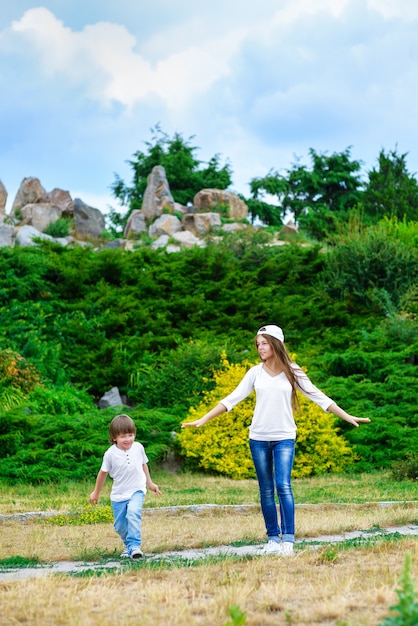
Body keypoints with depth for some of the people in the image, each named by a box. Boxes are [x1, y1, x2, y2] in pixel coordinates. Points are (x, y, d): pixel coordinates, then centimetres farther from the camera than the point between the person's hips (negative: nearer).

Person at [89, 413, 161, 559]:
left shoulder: (138, 447, -7)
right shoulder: (110, 453, -13)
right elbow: (103, 473, 1)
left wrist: (150, 483, 21)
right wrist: (96, 492, 11)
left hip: (137, 491, -1)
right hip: (118, 495, 1)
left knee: (133, 513, -27)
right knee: (120, 526, 6)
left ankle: (134, 545, -23)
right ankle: (128, 545, 33)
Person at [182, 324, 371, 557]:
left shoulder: (292, 372, -2)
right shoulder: (255, 372, 3)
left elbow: (318, 396, -2)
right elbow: (232, 399, 3)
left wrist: (347, 417, -7)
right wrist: (202, 420, -1)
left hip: (284, 438, -2)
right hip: (259, 438, 2)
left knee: (283, 486, -15)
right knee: (266, 491, 5)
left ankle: (288, 539, -15)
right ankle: (273, 539, 12)